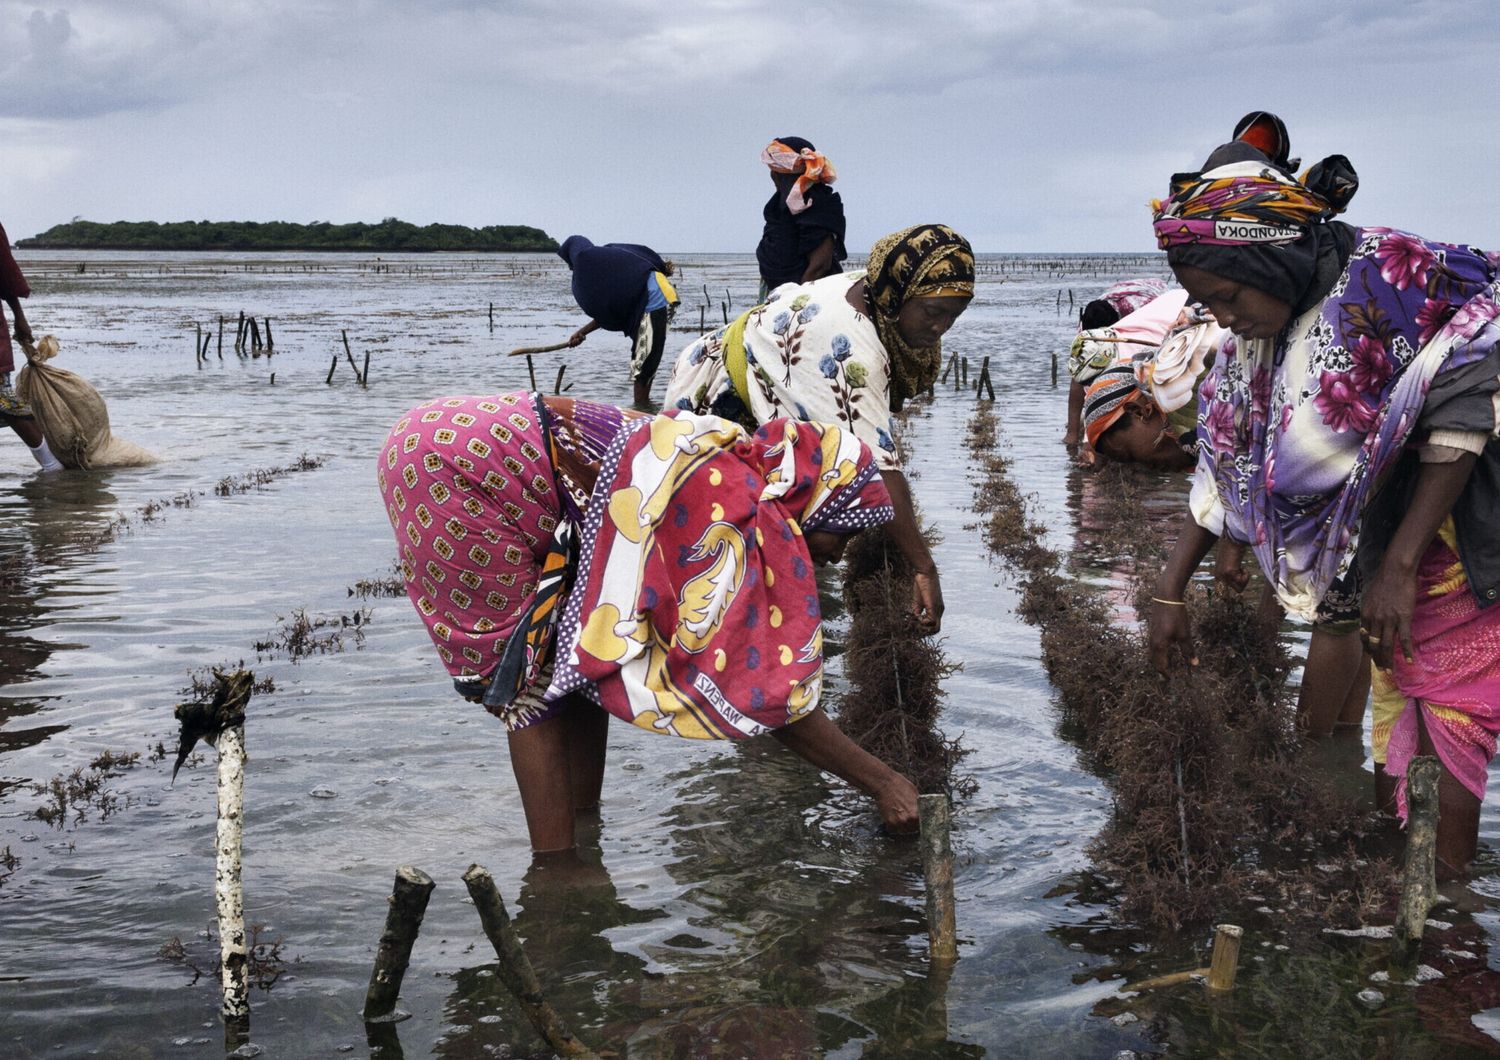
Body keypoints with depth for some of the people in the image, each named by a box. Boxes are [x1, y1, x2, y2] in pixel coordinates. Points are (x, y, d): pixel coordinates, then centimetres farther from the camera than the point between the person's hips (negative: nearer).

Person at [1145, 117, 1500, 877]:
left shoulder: (1389, 279, -17)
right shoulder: (1257, 337, 4)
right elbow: (1222, 467, 10)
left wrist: (1400, 569, -20)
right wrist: (1169, 593, 10)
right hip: (1362, 570, 6)